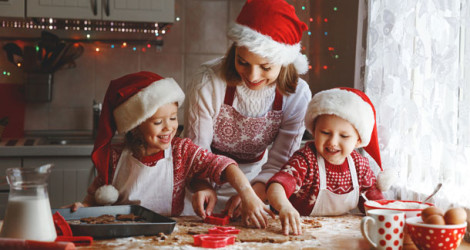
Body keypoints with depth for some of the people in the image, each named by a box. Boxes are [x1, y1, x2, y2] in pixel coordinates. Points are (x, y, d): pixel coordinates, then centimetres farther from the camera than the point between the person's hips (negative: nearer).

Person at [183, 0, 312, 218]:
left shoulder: (297, 95, -18)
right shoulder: (208, 83, -26)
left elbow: (279, 163, -13)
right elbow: (196, 148, -17)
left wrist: (253, 194, -33)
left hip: (254, 179, 2)